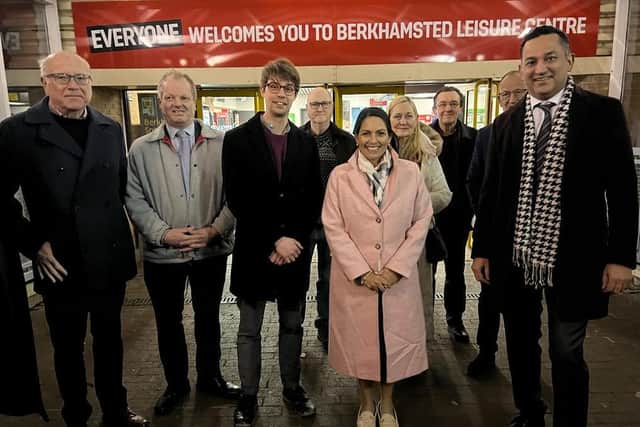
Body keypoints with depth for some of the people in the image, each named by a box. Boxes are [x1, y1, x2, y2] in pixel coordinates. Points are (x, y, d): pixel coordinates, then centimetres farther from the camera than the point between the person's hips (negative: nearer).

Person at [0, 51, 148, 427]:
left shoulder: (111, 129, 5)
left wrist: (119, 232, 5)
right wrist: (33, 243, -9)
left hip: (109, 259, 3)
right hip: (61, 264, -3)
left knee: (110, 339, 17)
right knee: (68, 347, 14)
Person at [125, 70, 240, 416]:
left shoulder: (221, 143, -2)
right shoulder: (141, 149, 1)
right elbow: (135, 200, -1)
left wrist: (214, 230, -13)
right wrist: (164, 233, -13)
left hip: (211, 251, 0)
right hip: (162, 254, 1)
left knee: (208, 319, 16)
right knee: (168, 322, 15)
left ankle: (210, 378, 38)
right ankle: (176, 384, 37)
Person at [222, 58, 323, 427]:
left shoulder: (307, 142, 6)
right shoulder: (238, 139, -4)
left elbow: (314, 200, 4)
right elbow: (237, 201, -10)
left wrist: (294, 240, -8)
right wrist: (274, 240, -15)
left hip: (295, 251, 3)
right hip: (255, 251, -2)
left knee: (292, 325, 16)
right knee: (249, 330, 12)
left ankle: (292, 388, 36)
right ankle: (249, 396, 30)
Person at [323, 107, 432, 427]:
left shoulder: (411, 172, 0)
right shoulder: (340, 175, -3)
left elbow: (421, 222, -1)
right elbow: (333, 228, -6)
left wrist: (397, 267, -10)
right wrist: (362, 272, -12)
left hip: (399, 277, 1)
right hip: (354, 278, 0)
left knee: (394, 338, 12)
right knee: (360, 340, 12)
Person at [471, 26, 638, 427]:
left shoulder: (603, 112, -2)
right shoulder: (506, 123, 6)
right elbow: (490, 192, 7)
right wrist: (481, 248, 5)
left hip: (570, 259, -3)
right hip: (515, 258, 3)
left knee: (567, 356, 8)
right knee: (521, 345, 17)